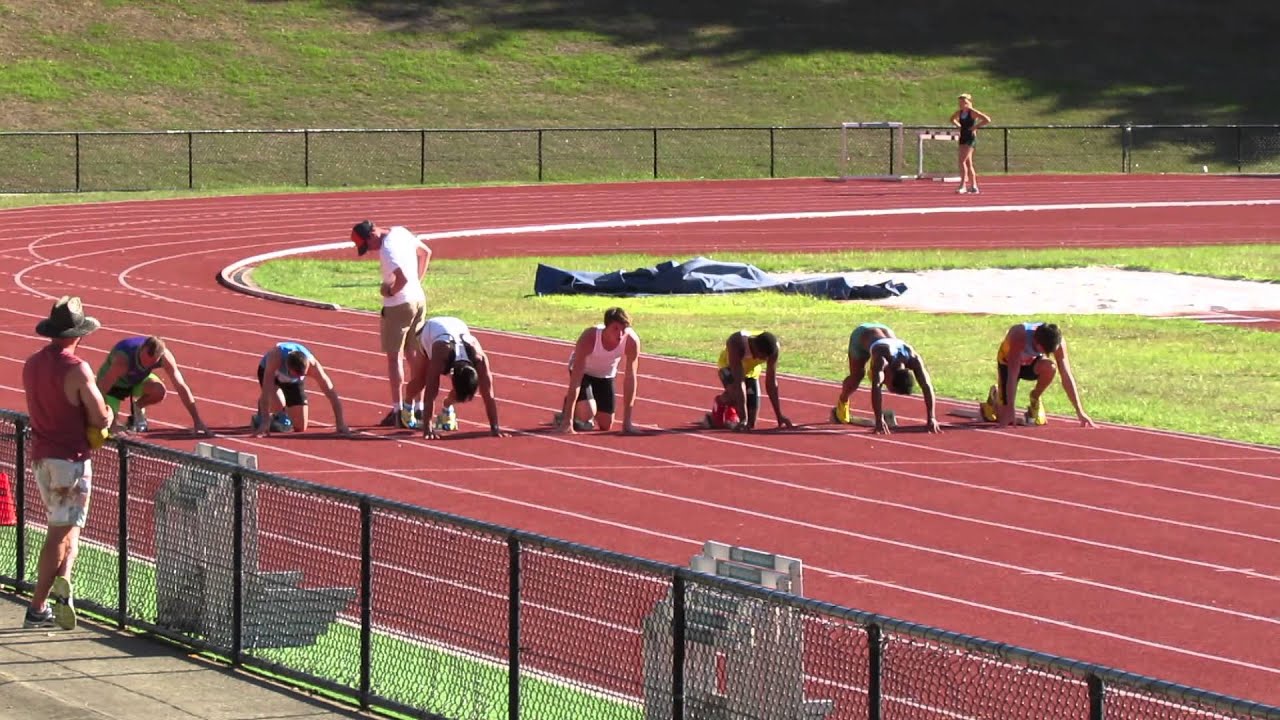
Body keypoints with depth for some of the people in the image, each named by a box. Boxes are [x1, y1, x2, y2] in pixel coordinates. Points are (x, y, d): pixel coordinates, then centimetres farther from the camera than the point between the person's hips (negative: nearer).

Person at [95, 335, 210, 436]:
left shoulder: (164, 356, -29)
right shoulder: (123, 360, -41)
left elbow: (181, 387, -23)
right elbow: (101, 390, -40)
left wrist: (197, 421, -23)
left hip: (139, 379, 3)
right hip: (114, 383, -3)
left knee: (160, 391, -30)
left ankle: (137, 408, 3)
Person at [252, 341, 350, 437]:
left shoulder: (312, 364, -36)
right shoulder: (276, 357, -44)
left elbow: (332, 393, -30)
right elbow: (266, 391, -45)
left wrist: (341, 425, -32)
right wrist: (265, 422, -49)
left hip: (293, 382, 2)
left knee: (300, 427, -5)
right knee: (278, 404, -34)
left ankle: (282, 415, 26)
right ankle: (261, 415, -1)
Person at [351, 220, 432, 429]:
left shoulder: (386, 250, -22)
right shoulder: (401, 232, 5)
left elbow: (402, 278, -32)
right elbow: (426, 252, 17)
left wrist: (390, 292, -13)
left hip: (399, 304, -9)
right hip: (419, 299, 9)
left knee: (394, 357, 1)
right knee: (413, 355, 15)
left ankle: (398, 410, 1)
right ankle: (419, 408, 17)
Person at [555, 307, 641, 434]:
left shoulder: (632, 341, -31)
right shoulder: (589, 338, -38)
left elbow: (631, 378, -24)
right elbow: (576, 379, -38)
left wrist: (627, 422, -24)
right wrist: (568, 420, -40)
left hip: (606, 375, 3)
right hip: (584, 371, -3)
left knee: (606, 425, 3)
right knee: (588, 413, -26)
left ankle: (582, 417, 35)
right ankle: (566, 416, 8)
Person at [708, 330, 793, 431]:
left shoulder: (772, 348, -29)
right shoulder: (737, 344, -41)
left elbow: (771, 383, -22)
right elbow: (739, 382, -42)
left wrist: (779, 416, -22)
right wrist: (743, 418, -44)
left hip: (751, 371, 3)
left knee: (750, 425, -3)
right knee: (736, 391, -37)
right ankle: (720, 402, -4)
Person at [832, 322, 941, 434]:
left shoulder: (913, 359, -36)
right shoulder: (881, 358, -48)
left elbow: (927, 387, -38)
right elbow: (876, 387, -57)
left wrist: (931, 418, -44)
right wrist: (879, 420, -64)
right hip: (861, 335, -4)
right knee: (856, 377, -11)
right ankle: (842, 403, 18)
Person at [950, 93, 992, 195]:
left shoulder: (972, 112, -12)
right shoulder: (959, 112, 8)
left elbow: (987, 120, -18)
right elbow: (952, 119, 29)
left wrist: (976, 126, -15)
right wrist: (958, 125, 12)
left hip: (971, 139, -8)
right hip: (963, 138, 8)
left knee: (962, 161, -16)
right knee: (968, 163, 11)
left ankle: (963, 185, -15)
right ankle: (974, 186, 18)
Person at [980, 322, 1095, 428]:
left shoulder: (1056, 340, -30)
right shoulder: (1019, 337, -41)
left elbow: (1067, 376, -27)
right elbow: (1012, 375, -43)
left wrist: (1080, 412, -30)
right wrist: (1009, 409, -48)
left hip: (1033, 362, 2)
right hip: (1008, 363, -2)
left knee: (1050, 367, -34)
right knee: (1004, 416, -13)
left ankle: (1035, 400, -4)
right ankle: (995, 395, 24)